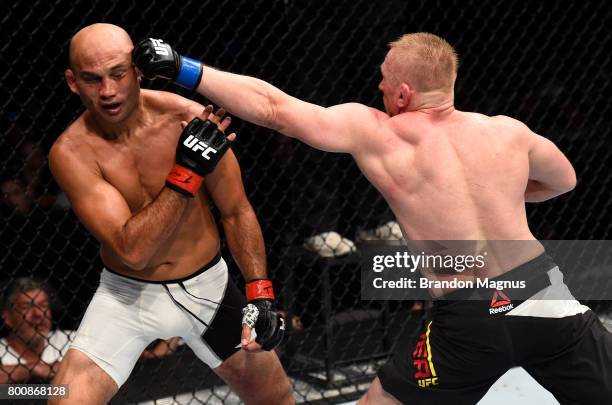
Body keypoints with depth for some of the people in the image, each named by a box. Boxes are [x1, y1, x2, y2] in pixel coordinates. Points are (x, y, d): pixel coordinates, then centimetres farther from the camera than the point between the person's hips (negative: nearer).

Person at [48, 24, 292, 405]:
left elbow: (236, 212, -3)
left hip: (206, 287, 2)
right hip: (128, 295, -2)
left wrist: (259, 291, -9)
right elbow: (132, 250, -27)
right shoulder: (72, 152, -21)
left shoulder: (194, 120, -17)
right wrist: (187, 171, -32)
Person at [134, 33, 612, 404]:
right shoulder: (508, 131, 6)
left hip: (472, 323, -2)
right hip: (548, 297, 3)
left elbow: (272, 107, -2)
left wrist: (182, 68, 5)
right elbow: (564, 179, 25)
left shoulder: (374, 133, -2)